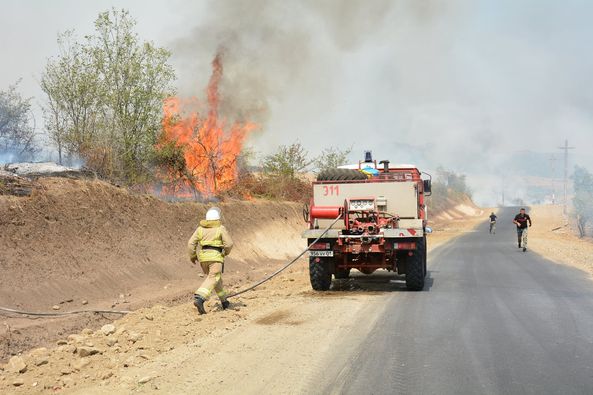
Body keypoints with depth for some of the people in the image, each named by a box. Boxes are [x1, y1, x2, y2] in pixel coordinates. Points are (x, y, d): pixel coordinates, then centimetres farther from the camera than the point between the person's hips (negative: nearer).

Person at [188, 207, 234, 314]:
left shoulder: (200, 228, 9)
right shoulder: (220, 228, -1)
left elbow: (191, 243, 3)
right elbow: (229, 243, -7)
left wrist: (192, 256, 15)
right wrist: (226, 252, 13)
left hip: (203, 257, 6)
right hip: (215, 256, -6)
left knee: (215, 277, 21)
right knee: (212, 279, -12)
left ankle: (223, 301, 29)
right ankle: (199, 299, -33)